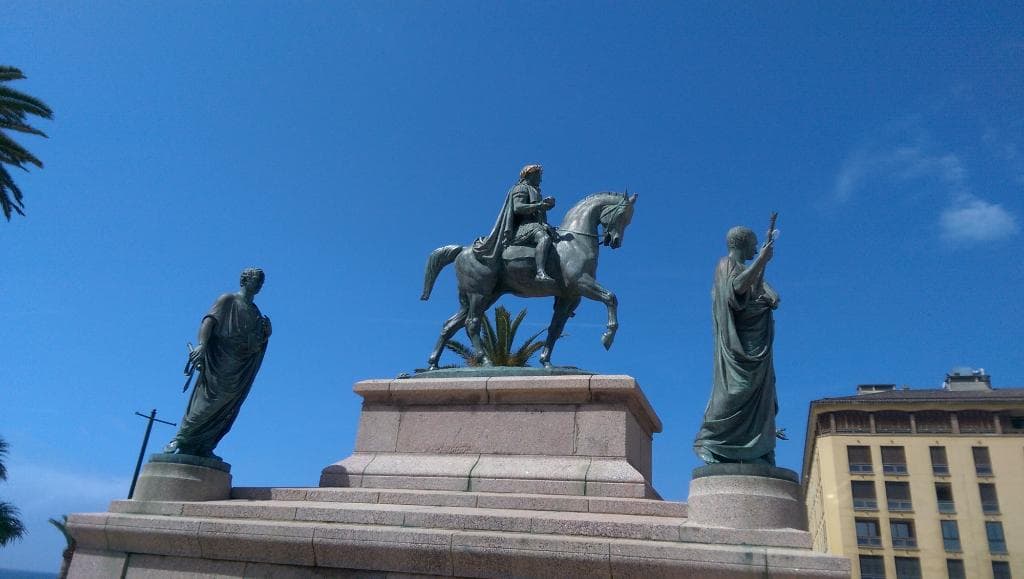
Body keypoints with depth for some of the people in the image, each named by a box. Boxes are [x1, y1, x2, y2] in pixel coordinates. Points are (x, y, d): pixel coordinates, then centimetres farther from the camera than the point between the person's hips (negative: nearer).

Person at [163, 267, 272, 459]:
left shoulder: (256, 312, 20)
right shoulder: (228, 300, 5)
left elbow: (256, 346, 19)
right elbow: (209, 320, -9)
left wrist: (266, 333, -2)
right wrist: (202, 344, -24)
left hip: (239, 369, 6)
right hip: (218, 361, -6)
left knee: (226, 410, 2)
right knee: (207, 402, -11)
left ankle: (203, 447, 8)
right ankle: (179, 440, 0)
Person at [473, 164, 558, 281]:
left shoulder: (533, 191, 33)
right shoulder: (521, 188, 5)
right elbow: (517, 208, -13)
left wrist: (546, 204, 11)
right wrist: (540, 205, -18)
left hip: (535, 225, 10)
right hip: (524, 226, -10)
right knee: (544, 237, -36)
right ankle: (541, 272, -57)